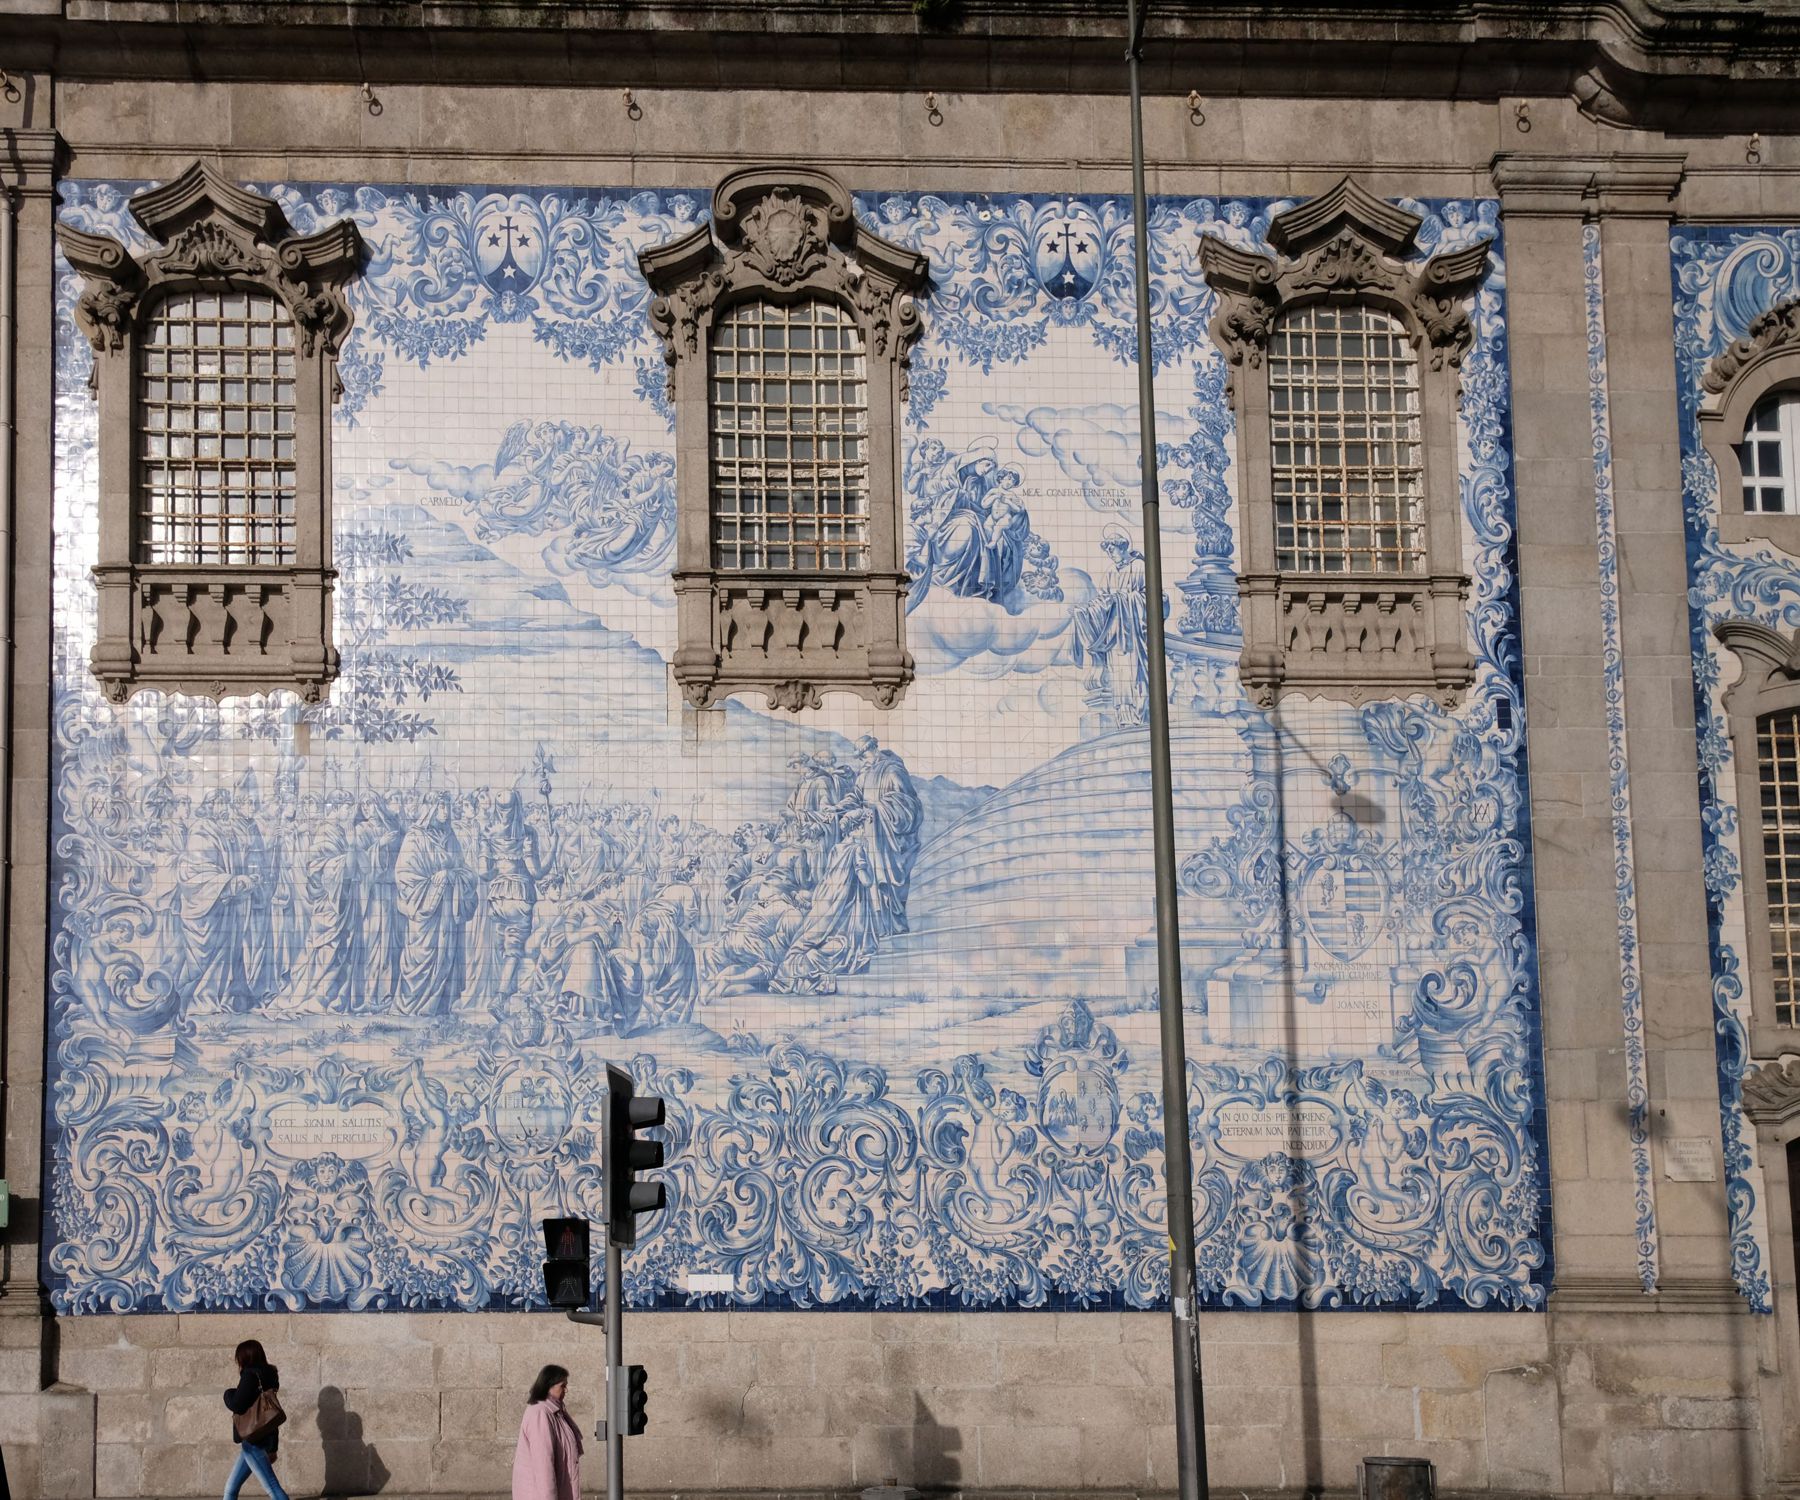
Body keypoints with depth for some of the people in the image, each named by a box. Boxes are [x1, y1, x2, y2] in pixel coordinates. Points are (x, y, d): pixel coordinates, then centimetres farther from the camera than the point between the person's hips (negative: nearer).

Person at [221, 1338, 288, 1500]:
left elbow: (237, 1406, -20)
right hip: (263, 1439, 10)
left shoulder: (251, 1375, -12)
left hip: (253, 1441, -10)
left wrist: (228, 1394, 2)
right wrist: (272, 1447, 22)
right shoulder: (266, 1376, 14)